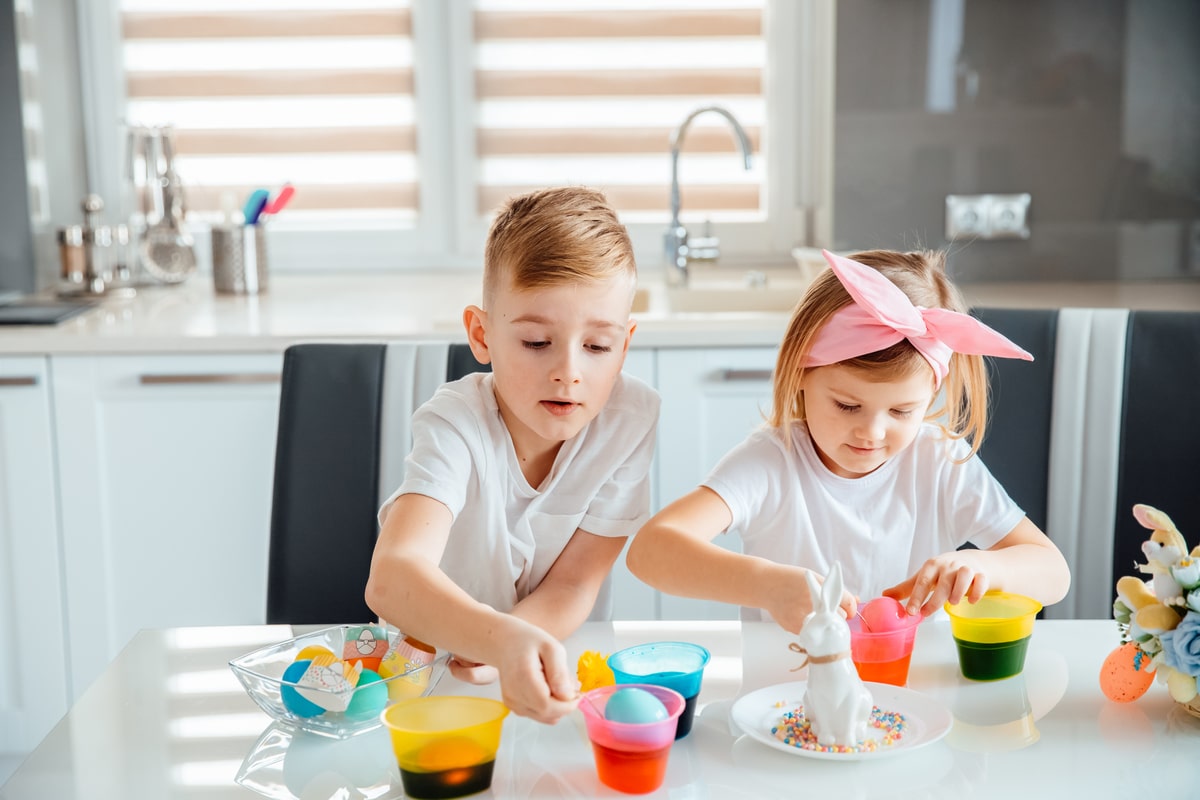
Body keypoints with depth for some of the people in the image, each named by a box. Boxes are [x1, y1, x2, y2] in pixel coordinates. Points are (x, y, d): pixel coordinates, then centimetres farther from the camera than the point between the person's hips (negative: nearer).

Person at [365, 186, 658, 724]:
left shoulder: (630, 417, -13)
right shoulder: (455, 425, -23)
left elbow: (573, 586, -10)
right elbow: (391, 579, -39)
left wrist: (519, 651, -31)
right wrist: (503, 640, -57)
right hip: (425, 672, -2)